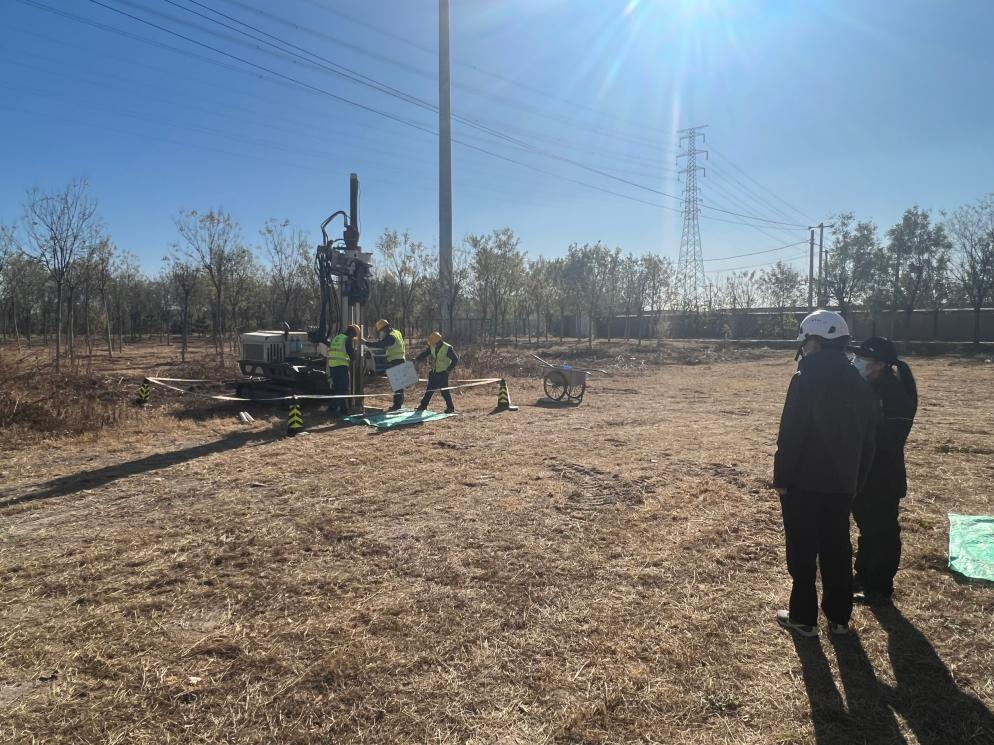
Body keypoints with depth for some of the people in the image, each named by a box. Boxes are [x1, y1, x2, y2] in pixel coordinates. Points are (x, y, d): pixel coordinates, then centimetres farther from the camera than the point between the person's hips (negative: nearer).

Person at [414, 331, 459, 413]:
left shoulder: (448, 348, -14)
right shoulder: (431, 347, 2)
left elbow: (455, 360, -12)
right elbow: (424, 354, 3)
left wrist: (449, 370, -14)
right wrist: (417, 359, -14)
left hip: (443, 373, -6)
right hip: (433, 372, 6)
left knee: (444, 391, -6)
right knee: (430, 389, 12)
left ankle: (451, 408, 5)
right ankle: (423, 405, 23)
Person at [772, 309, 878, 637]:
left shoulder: (806, 380, -15)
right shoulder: (859, 383, 8)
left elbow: (790, 435, -18)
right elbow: (867, 440, 12)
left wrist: (781, 478, -10)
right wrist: (857, 480, 19)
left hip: (804, 481, -6)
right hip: (842, 483, 6)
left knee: (802, 552, 4)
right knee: (837, 550, 15)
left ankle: (803, 618, 12)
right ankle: (839, 617, 24)